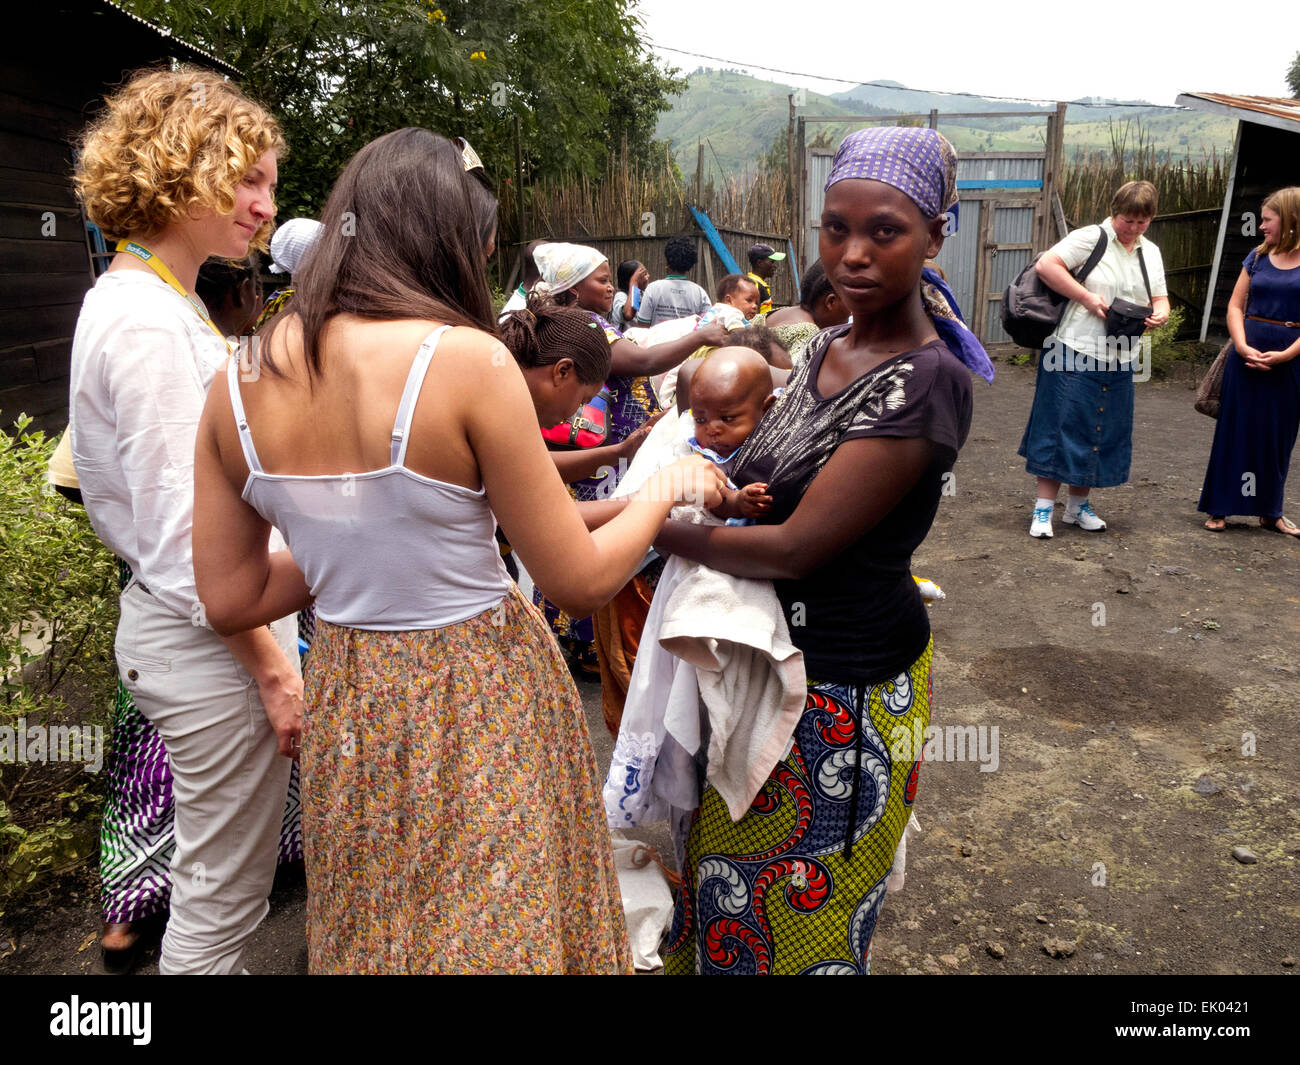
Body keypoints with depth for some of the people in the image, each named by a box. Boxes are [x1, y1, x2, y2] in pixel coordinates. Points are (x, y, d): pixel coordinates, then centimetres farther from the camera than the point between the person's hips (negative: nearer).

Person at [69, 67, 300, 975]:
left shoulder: (140, 301, 13)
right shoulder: (150, 327, -19)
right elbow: (183, 539, -22)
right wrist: (274, 666, -18)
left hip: (180, 620, 10)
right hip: (213, 639, -10)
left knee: (210, 878, 24)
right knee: (222, 897, 6)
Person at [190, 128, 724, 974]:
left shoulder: (238, 382, -4)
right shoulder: (467, 361, -20)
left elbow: (231, 600, 2)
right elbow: (580, 582, -14)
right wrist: (666, 489, 2)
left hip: (346, 712, 6)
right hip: (483, 707, -5)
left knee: (372, 934, 27)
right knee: (502, 933, 18)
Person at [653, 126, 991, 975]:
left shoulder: (928, 383, -23)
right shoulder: (832, 348, 3)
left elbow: (794, 549, -25)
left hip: (849, 682, -7)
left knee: (805, 918, 16)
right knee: (729, 875, 25)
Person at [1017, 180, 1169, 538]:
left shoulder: (1150, 253, 17)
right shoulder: (1091, 238, -5)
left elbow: (1160, 298, 21)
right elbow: (1046, 265, -16)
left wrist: (1160, 314, -4)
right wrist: (1088, 298, -18)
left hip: (1119, 360, 7)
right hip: (1075, 351, -7)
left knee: (1106, 431, 10)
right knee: (1062, 426, -4)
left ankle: (1079, 505, 23)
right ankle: (1043, 509, 3)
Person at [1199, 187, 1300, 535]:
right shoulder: (1258, 257, 7)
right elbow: (1235, 306, 4)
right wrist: (1242, 346, -11)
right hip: (1247, 357, 2)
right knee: (1234, 431, 3)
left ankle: (1270, 511, 19)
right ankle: (1220, 508, 10)